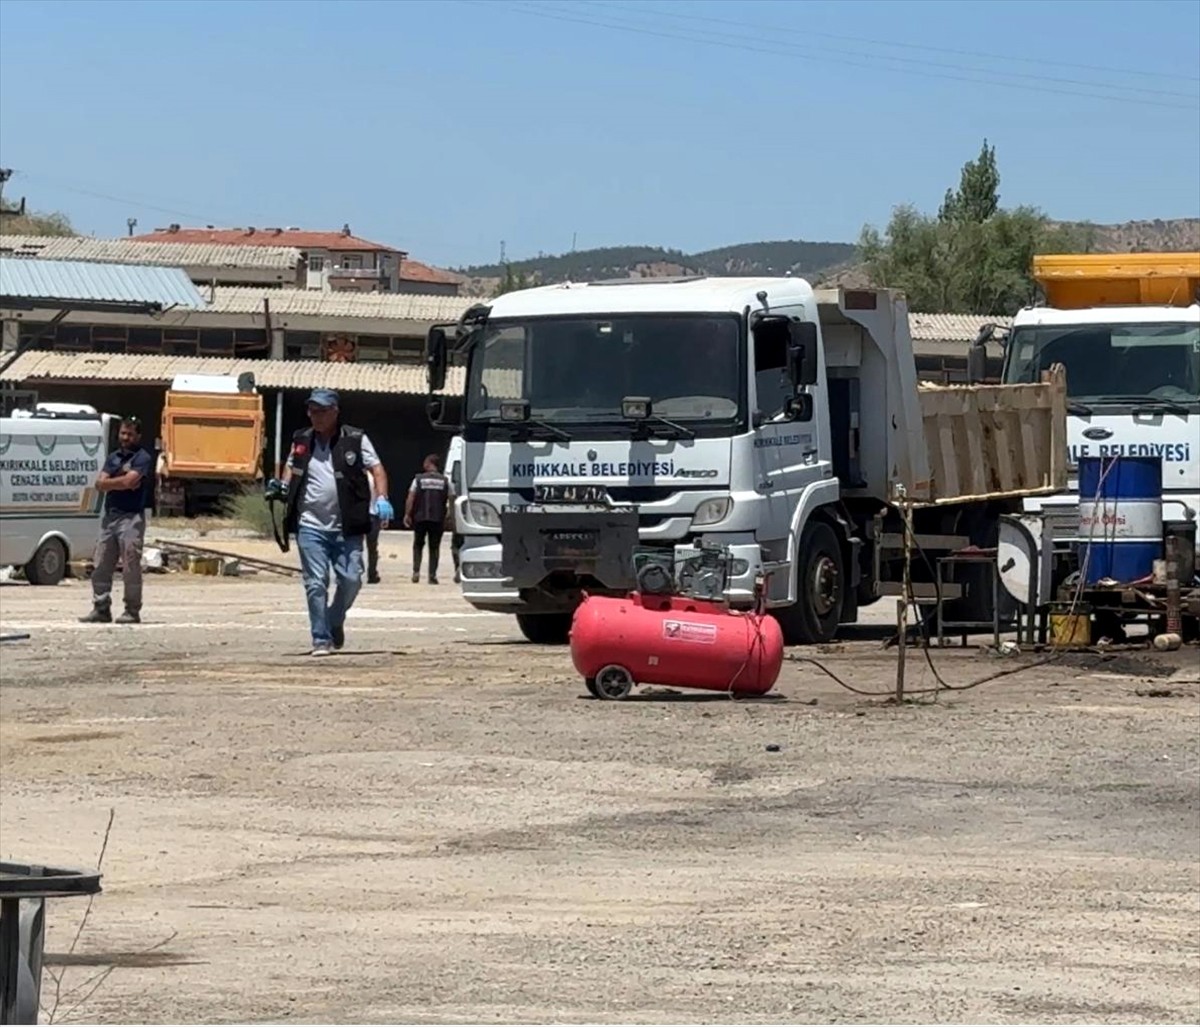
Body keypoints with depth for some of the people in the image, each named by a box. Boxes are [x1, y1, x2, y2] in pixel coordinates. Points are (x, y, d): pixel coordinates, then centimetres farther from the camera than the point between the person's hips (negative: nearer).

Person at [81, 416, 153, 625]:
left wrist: (110, 482, 0)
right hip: (110, 515, 7)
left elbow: (129, 481, -17)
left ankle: (132, 611, -2)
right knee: (102, 566, 5)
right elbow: (100, 484, 7)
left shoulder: (142, 458, -2)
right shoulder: (113, 457, 17)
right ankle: (101, 609, 11)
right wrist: (122, 481, -8)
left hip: (131, 517, -7)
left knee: (131, 568, -6)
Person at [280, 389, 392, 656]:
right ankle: (321, 639, 1)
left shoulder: (355, 439, 2)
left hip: (346, 526, -1)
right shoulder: (301, 440, 11)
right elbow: (292, 467, 25)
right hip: (310, 525, 1)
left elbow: (376, 468, -2)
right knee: (316, 583, -4)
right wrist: (282, 486, 4)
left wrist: (382, 499, -17)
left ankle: (335, 622, 25)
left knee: (351, 579, -2)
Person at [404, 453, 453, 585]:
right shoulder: (445, 481, 4)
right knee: (434, 547, 8)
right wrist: (449, 514, 12)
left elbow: (410, 498, -4)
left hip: (420, 518, -1)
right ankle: (432, 575, 1)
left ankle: (416, 571, 1)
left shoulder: (418, 479, 0)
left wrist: (407, 515, 1)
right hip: (438, 519, 1)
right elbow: (451, 499, 2)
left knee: (418, 544, 14)